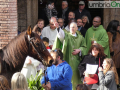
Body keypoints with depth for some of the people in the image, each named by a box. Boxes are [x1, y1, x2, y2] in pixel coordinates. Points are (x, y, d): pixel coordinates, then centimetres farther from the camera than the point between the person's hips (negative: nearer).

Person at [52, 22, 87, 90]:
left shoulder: (80, 38, 12)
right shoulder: (66, 35, 5)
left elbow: (84, 47, 12)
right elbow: (61, 34, -17)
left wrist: (79, 50, -9)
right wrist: (58, 27, -38)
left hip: (76, 61, 2)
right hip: (67, 60, -1)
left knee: (75, 76, 2)